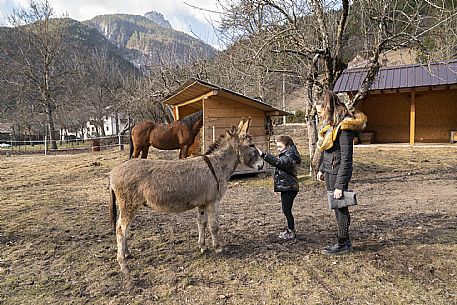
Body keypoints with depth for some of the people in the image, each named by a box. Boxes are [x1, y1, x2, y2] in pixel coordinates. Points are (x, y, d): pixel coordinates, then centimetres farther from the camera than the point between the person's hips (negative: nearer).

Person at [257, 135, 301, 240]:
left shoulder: (288, 158, -20)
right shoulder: (286, 156, 14)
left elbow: (277, 162, -38)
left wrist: (263, 154, -47)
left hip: (288, 188, -11)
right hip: (286, 187, 11)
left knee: (287, 210, -2)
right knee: (286, 210, 18)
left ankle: (291, 232, 10)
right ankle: (290, 230, 30)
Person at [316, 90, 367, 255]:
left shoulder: (344, 127, -19)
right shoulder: (331, 125, 9)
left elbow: (346, 159, -21)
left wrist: (340, 185, -21)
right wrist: (321, 169, 15)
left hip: (338, 172, -9)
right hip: (329, 171, 9)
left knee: (340, 208, 4)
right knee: (337, 207, 16)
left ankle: (343, 244, 18)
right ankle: (345, 241, 30)